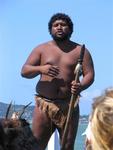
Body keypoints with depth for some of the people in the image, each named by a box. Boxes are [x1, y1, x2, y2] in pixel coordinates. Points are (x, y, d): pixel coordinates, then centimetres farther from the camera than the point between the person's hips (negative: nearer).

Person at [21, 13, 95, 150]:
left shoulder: (80, 51, 9)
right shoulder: (41, 49, 11)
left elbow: (90, 75, 1)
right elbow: (24, 71, 5)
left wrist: (81, 86, -21)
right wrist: (40, 69, -16)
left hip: (69, 107, 0)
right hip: (44, 105, 0)